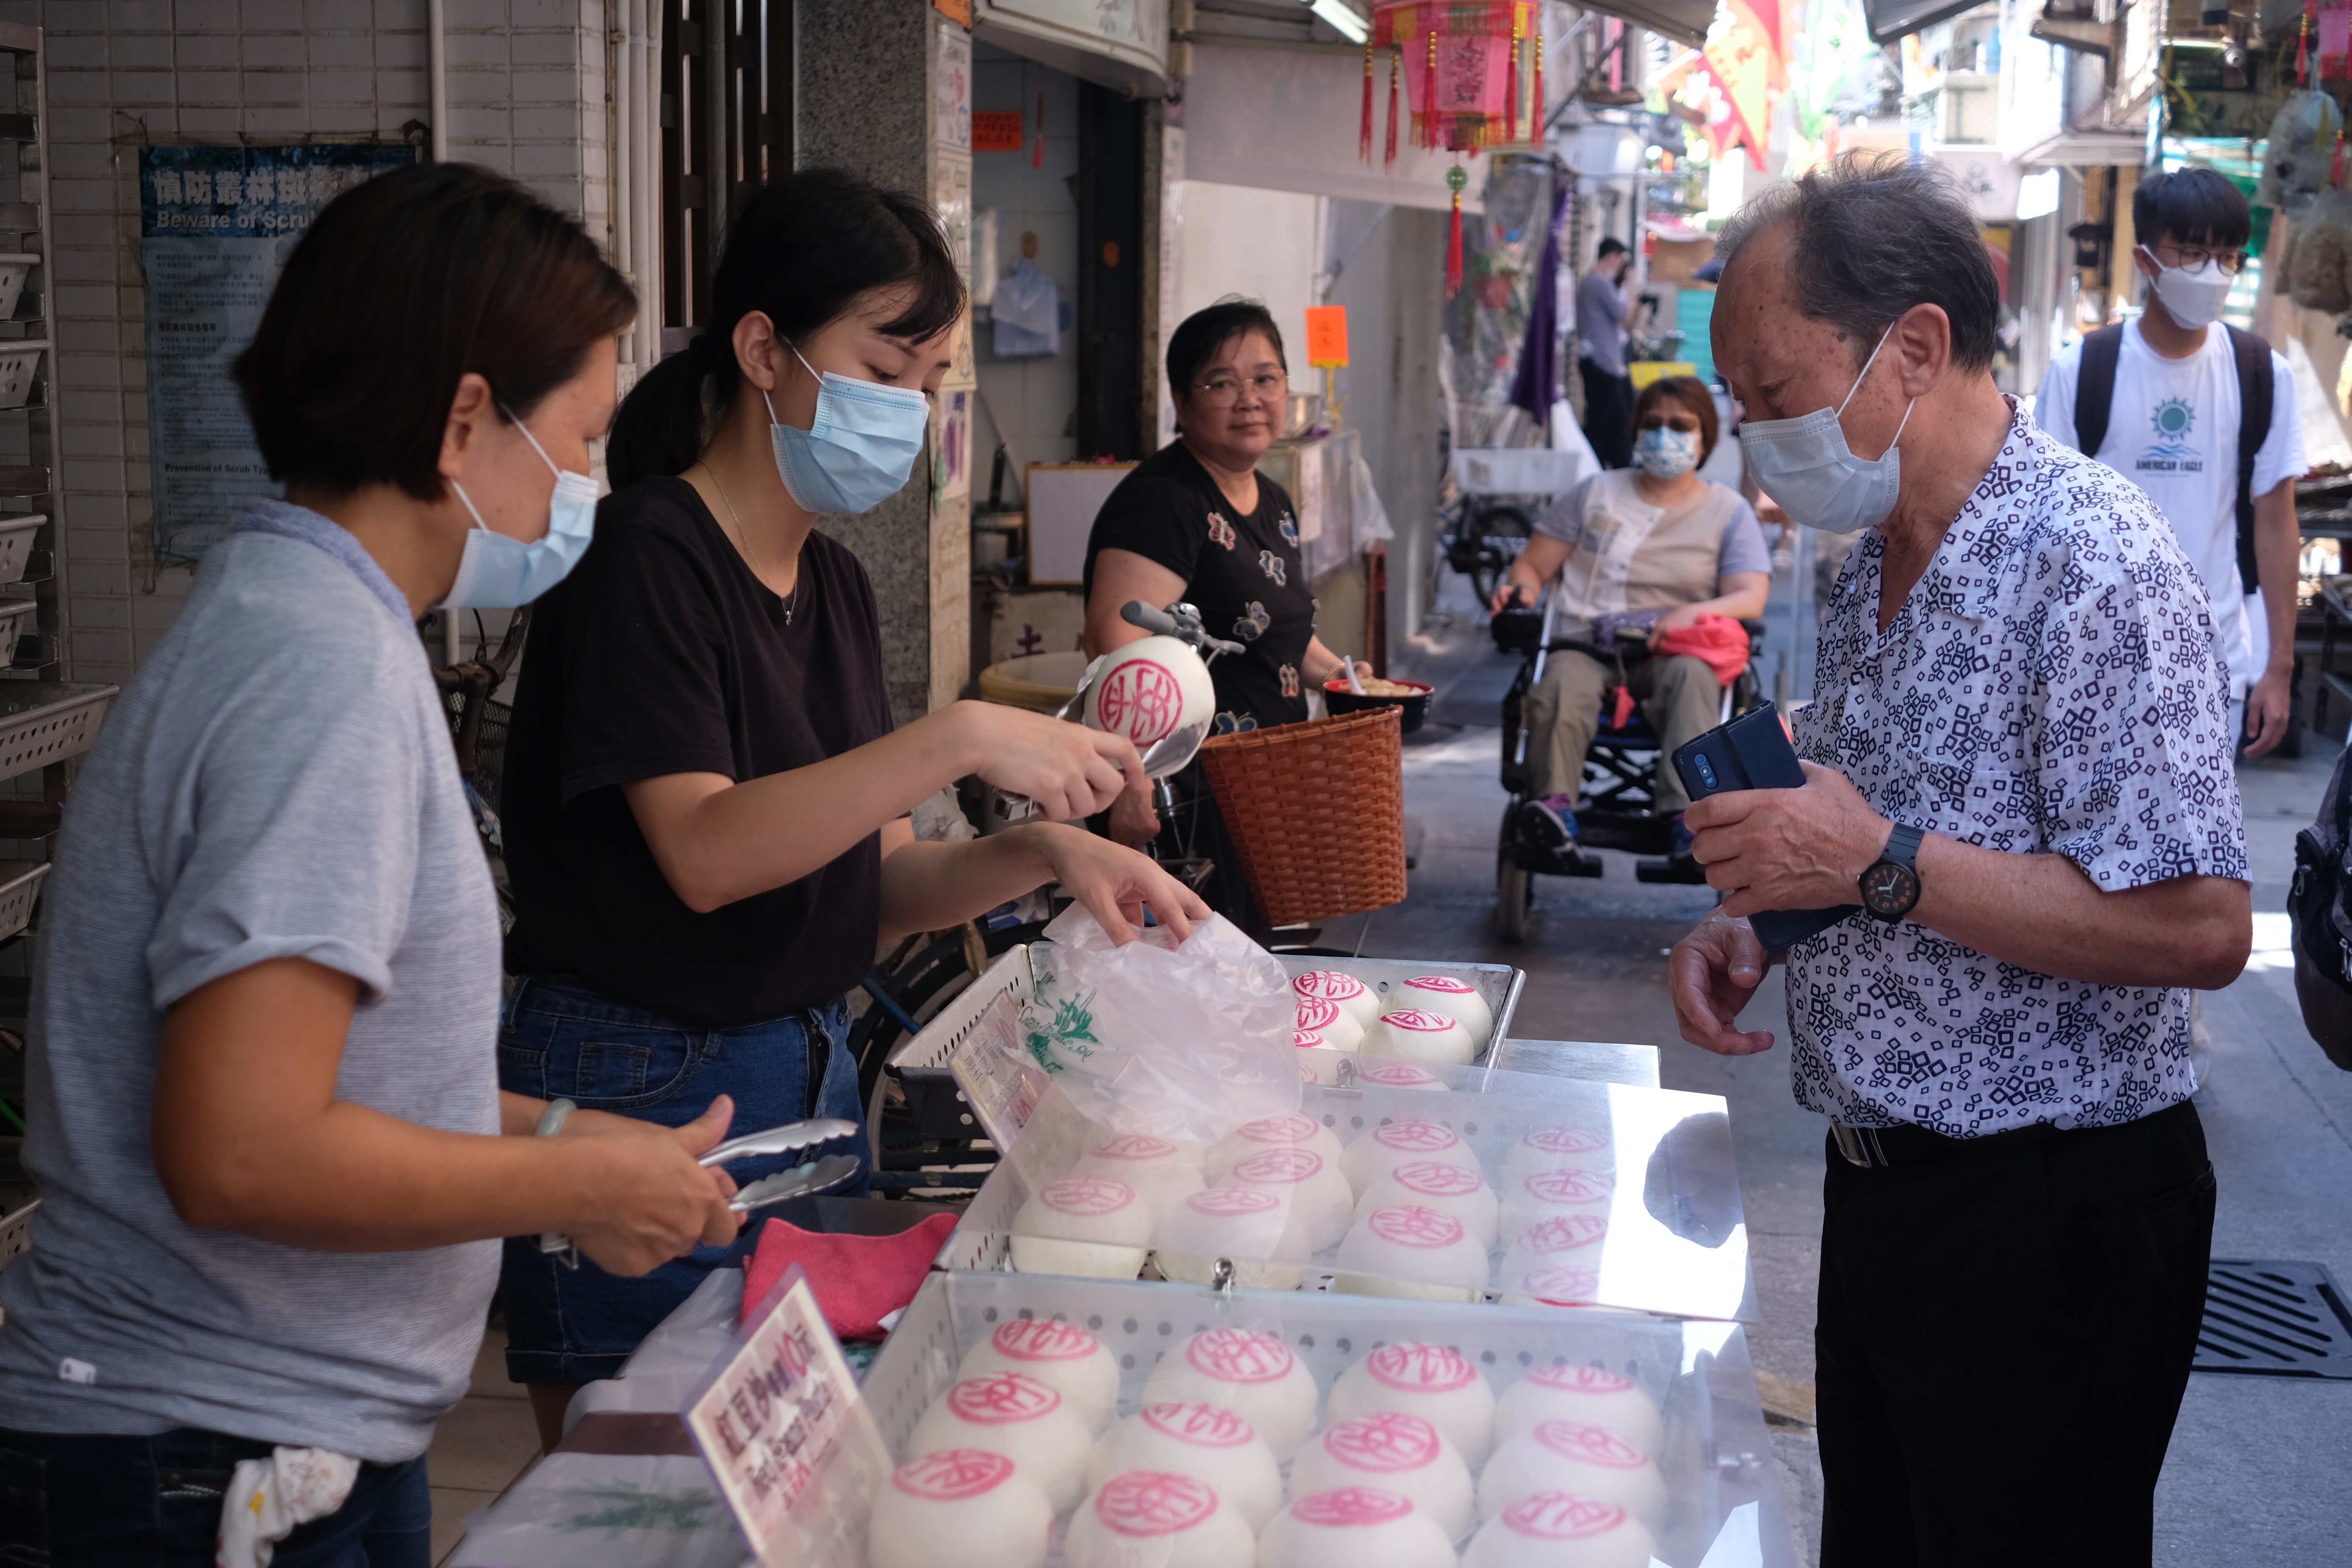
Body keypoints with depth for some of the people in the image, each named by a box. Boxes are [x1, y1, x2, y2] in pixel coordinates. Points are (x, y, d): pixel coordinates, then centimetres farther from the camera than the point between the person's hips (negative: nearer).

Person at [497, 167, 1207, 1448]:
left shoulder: (835, 585, 11)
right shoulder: (648, 556, -14)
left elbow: (870, 883, 9)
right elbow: (705, 853, -26)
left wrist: (1041, 851, -8)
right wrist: (960, 739, -28)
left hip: (811, 1074, 8)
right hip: (641, 1090, -8)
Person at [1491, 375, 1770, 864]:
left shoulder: (1729, 511, 15)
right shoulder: (1597, 493, 20)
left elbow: (1751, 599, 0)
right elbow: (1532, 566, 18)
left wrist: (1695, 612, -22)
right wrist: (1520, 590, -8)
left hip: (1667, 654, -1)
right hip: (1586, 646, 1)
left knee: (1692, 676, -37)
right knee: (1562, 687, -36)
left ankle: (1688, 814, -54)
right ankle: (1554, 802, -52)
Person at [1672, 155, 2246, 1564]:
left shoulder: (2092, 561, -21)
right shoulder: (1882, 559, 9)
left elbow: (2200, 928, -26)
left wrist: (1884, 865, -28)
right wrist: (1757, 923, 1)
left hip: (2048, 1221, -9)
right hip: (1886, 1183, 9)